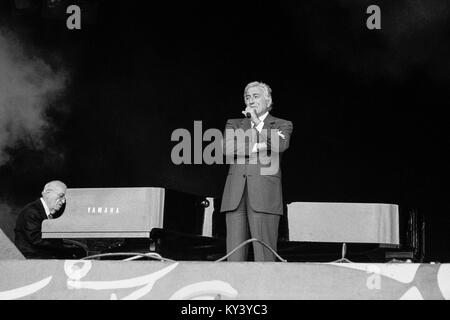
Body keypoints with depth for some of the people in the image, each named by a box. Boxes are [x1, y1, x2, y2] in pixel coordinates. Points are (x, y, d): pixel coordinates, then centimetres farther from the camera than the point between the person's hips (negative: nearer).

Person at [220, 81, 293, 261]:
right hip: (235, 196, 3)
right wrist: (256, 147, -6)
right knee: (235, 256, -4)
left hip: (263, 196, -3)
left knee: (264, 256, -9)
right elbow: (226, 147, 2)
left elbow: (281, 145, -8)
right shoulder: (234, 124, 22)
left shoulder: (282, 125, 14)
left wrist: (257, 122, -3)